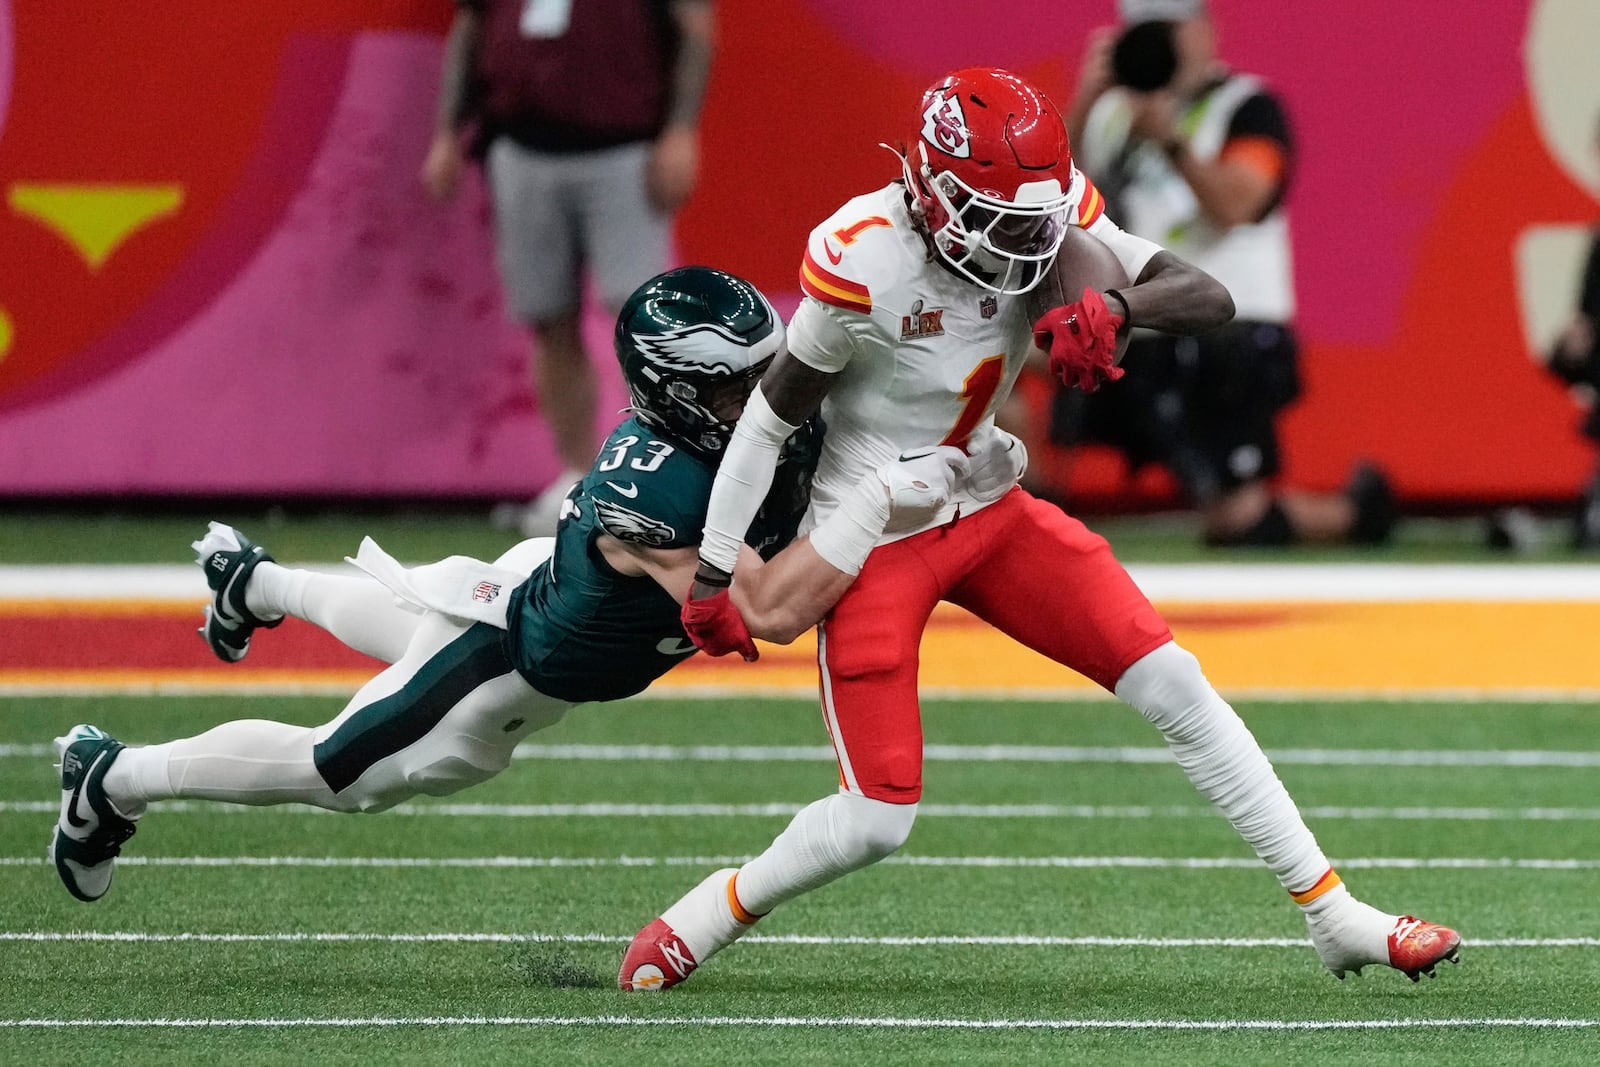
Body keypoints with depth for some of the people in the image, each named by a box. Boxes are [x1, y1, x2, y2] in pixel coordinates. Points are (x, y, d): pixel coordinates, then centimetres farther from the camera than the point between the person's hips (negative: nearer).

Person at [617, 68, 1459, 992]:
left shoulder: (1054, 214, -10)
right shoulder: (864, 263, -25)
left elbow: (1210, 300, -15)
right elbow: (771, 419, -13)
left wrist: (1115, 307, -37)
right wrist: (715, 575, -9)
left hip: (990, 513, 5)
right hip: (874, 538, -5)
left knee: (1174, 685, -4)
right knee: (874, 824, -9)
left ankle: (1334, 914, 3)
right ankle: (714, 912, 20)